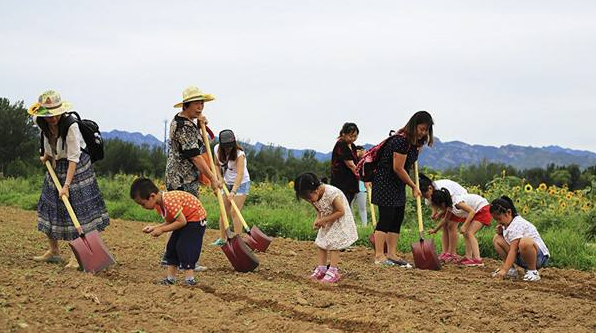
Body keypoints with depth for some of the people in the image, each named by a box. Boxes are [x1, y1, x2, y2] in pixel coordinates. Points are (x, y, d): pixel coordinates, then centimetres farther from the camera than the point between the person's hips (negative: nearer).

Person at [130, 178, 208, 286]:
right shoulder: (158, 204, -3)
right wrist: (154, 228, -9)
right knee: (172, 246, 7)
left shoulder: (169, 201, -33)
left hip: (196, 217, -10)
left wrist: (162, 230, -25)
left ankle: (190, 279, -11)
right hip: (184, 219, 10)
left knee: (184, 247, -16)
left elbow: (181, 221, -30)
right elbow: (170, 222, 5)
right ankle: (171, 278, 12)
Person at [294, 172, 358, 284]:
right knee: (320, 243, 3)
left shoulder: (331, 193, -34)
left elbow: (341, 211, -27)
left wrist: (323, 220, -26)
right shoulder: (313, 196, -11)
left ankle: (333, 271, -5)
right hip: (326, 221, 7)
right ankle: (321, 269, 7)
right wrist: (318, 219, -16)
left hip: (339, 220, -7)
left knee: (333, 244, -10)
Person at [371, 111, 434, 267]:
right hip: (385, 182, -9)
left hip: (398, 184, 9)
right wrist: (414, 186, -13)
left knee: (397, 219, 6)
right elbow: (398, 168, -21)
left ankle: (392, 254, 9)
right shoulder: (401, 140, -23)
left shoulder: (416, 142, 6)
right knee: (386, 217, -11)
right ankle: (379, 256, -10)